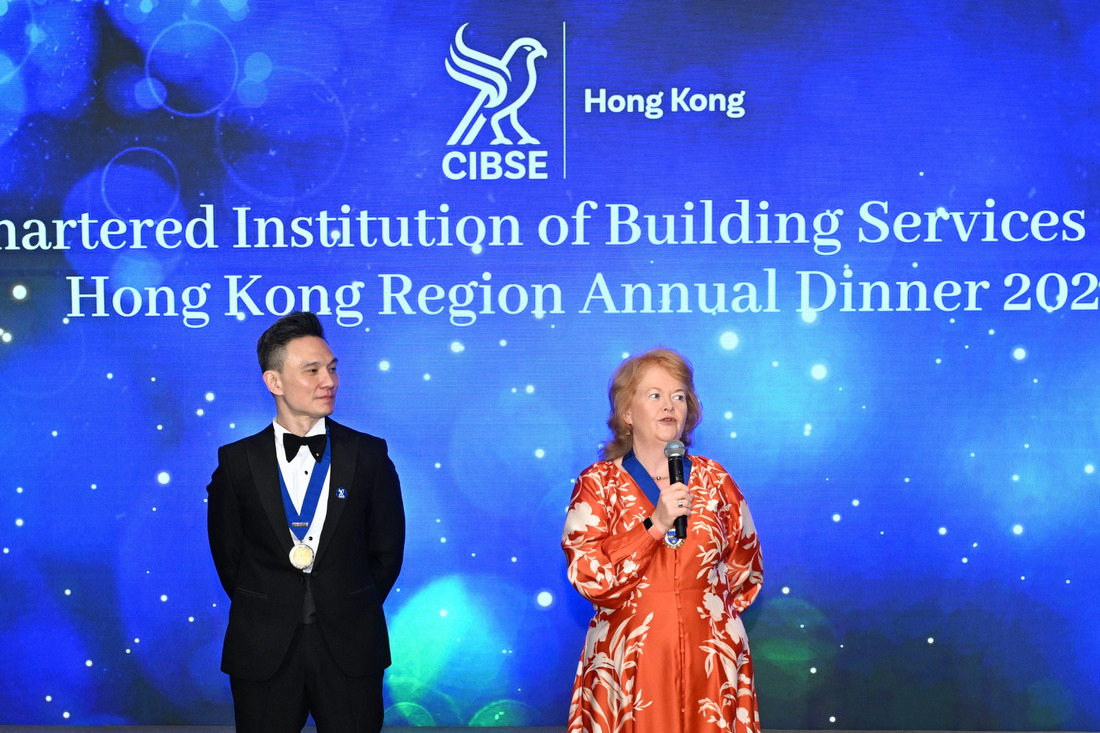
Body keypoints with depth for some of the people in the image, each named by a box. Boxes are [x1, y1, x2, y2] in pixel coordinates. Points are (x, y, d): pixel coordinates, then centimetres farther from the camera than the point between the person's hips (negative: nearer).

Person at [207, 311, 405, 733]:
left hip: (350, 649, 0)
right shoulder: (236, 461, 0)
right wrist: (265, 614, 7)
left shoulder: (368, 455, 1)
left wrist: (351, 612, 7)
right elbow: (227, 555, 7)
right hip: (263, 651, 0)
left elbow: (387, 550, 6)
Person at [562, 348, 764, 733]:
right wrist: (655, 525, -20)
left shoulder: (713, 479, 5)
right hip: (630, 665, -2)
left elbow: (746, 568, 13)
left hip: (710, 662, 2)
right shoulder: (598, 484, -2)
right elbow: (588, 576, -13)